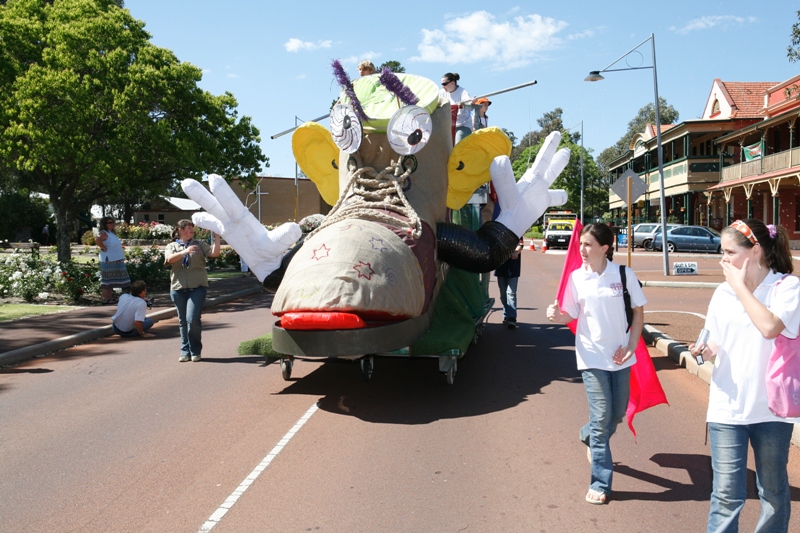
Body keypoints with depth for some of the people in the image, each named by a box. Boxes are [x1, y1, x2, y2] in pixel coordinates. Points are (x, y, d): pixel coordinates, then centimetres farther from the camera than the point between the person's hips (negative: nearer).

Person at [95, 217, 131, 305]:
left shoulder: (111, 233, 16)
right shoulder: (103, 233, -13)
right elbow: (97, 240, -33)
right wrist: (104, 248, -21)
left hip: (116, 261, 10)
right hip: (108, 261, -10)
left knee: (111, 281, 15)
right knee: (107, 281, -5)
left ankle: (110, 298, 23)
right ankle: (105, 299, -3)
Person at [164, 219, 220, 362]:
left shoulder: (200, 244, 12)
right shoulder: (171, 246, 13)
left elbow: (214, 253, -3)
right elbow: (170, 259, -9)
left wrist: (216, 236, -9)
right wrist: (184, 251, -24)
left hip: (197, 288, -2)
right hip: (178, 289, 2)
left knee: (192, 319, -13)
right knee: (183, 322, 7)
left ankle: (195, 351, 3)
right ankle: (185, 351, 18)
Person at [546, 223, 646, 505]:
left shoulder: (624, 275, -6)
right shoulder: (576, 277, -4)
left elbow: (639, 312, 2)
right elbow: (571, 315, 3)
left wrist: (631, 346, -6)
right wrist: (557, 315, -19)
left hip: (620, 356, 2)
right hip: (592, 356, -1)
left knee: (618, 414, 14)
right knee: (602, 416, -4)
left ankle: (589, 437, 46)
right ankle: (600, 484, 6)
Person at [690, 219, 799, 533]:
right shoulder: (722, 293, 6)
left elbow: (770, 327, -27)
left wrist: (741, 286, -17)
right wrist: (704, 352, -9)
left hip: (770, 408, -2)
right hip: (727, 408, 3)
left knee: (774, 493, 15)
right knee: (726, 495, 2)